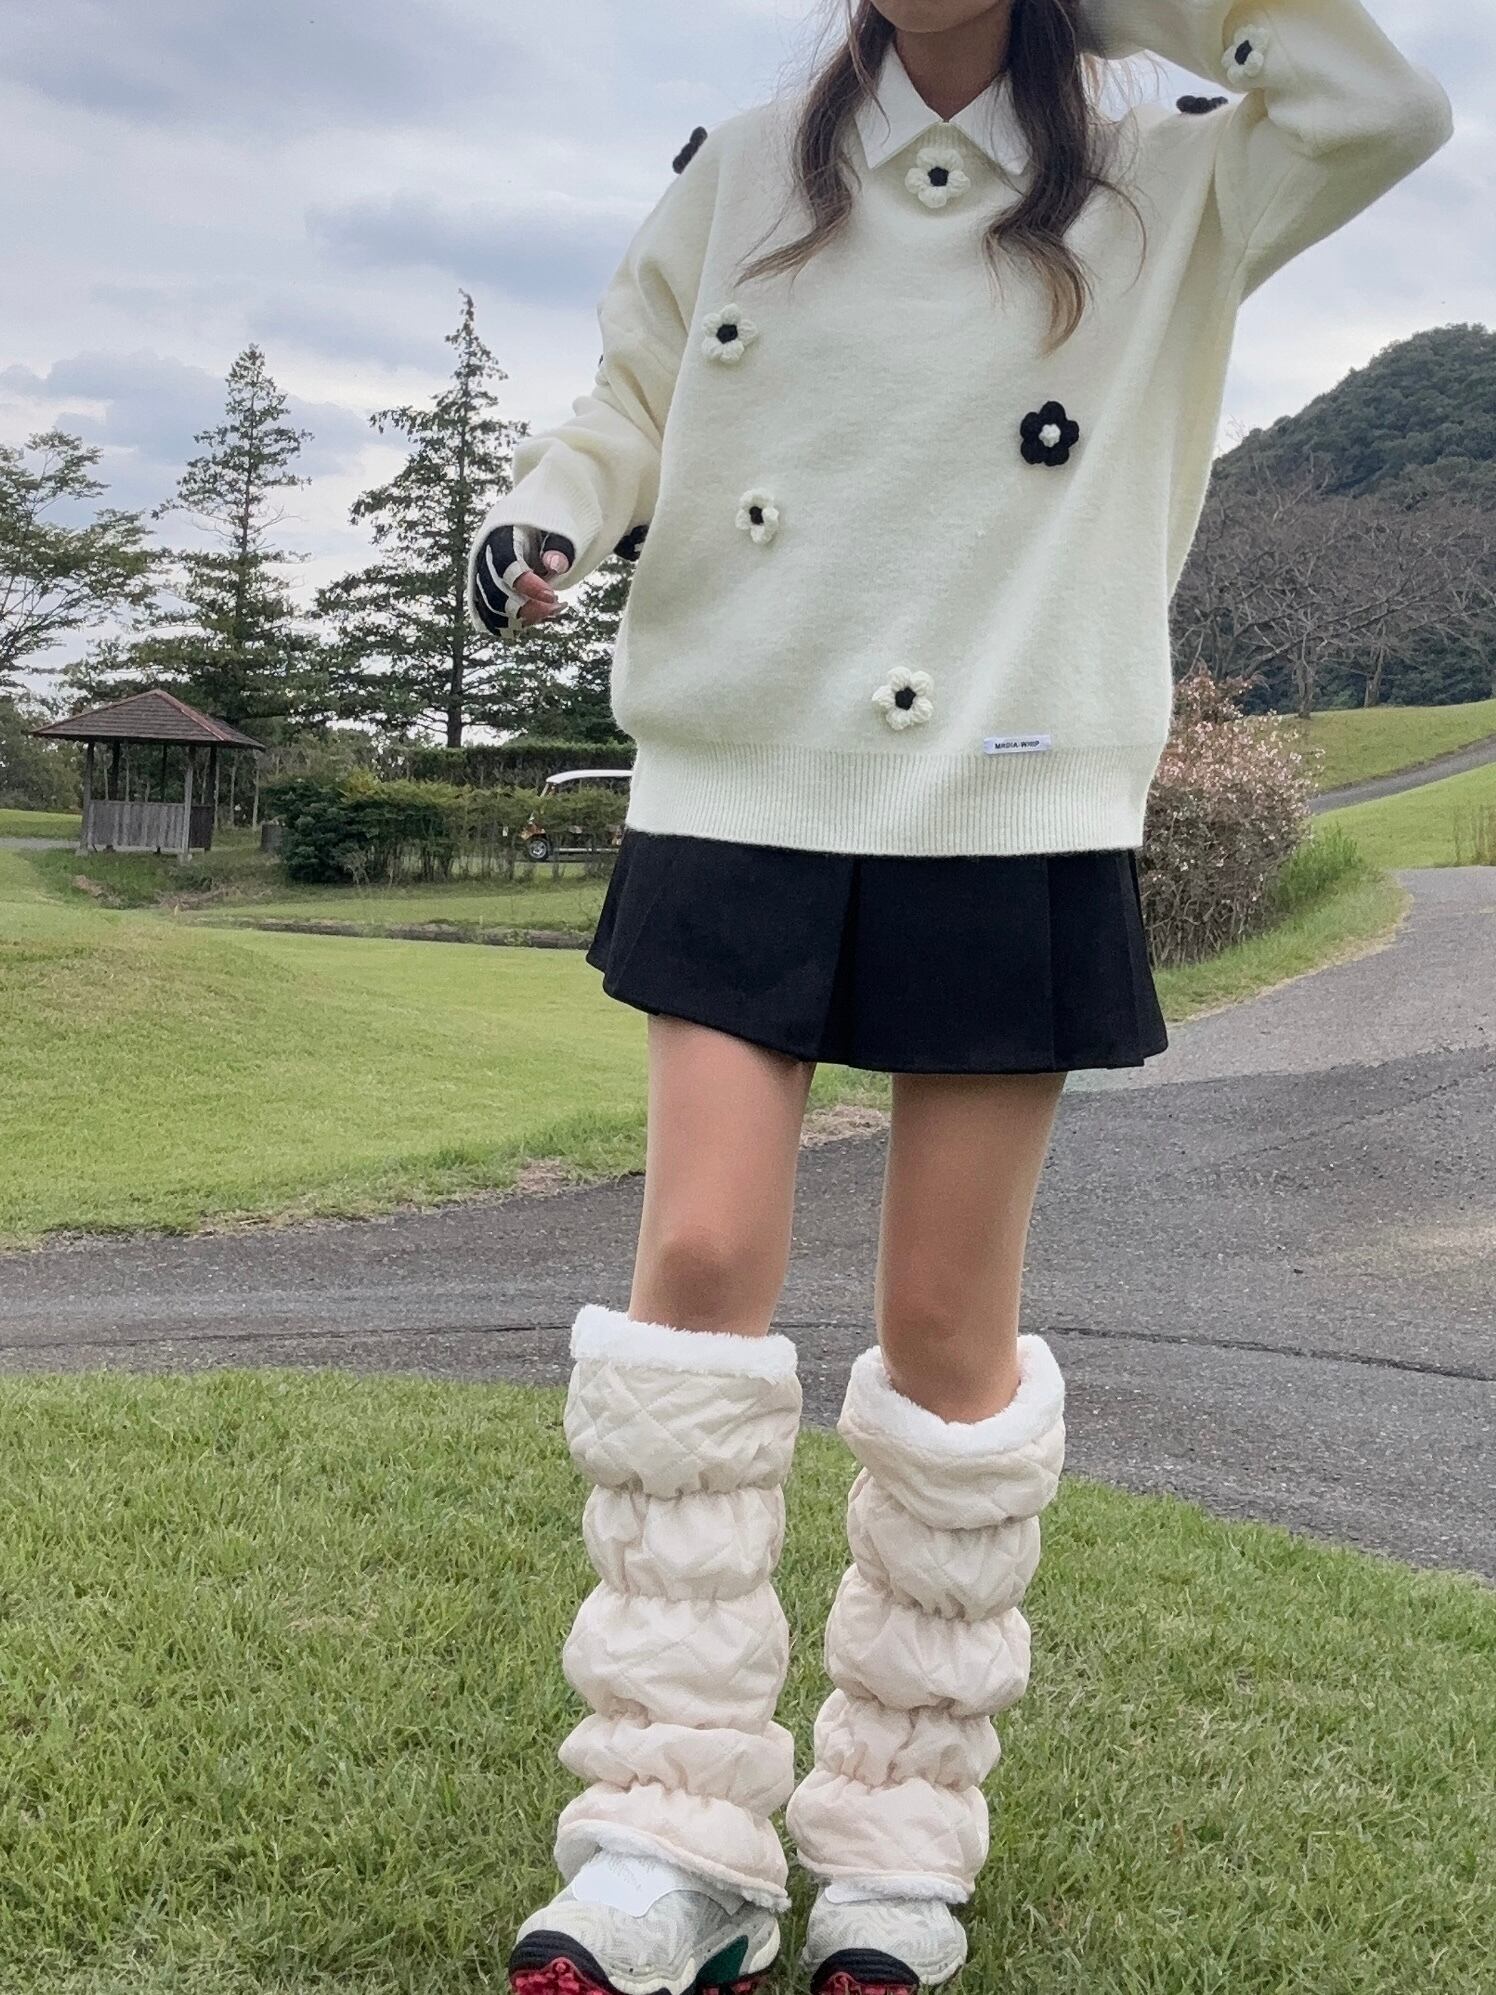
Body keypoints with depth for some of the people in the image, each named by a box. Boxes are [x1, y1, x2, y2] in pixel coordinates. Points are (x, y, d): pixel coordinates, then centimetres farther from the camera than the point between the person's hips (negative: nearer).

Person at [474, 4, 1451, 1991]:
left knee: (947, 1319, 1)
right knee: (701, 1261, -10)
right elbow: (629, 408, 20)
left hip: (1011, 822, -1)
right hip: (740, 795, 2)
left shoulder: (1162, 191, 9)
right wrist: (541, 509, 0)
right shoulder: (746, 176, 13)